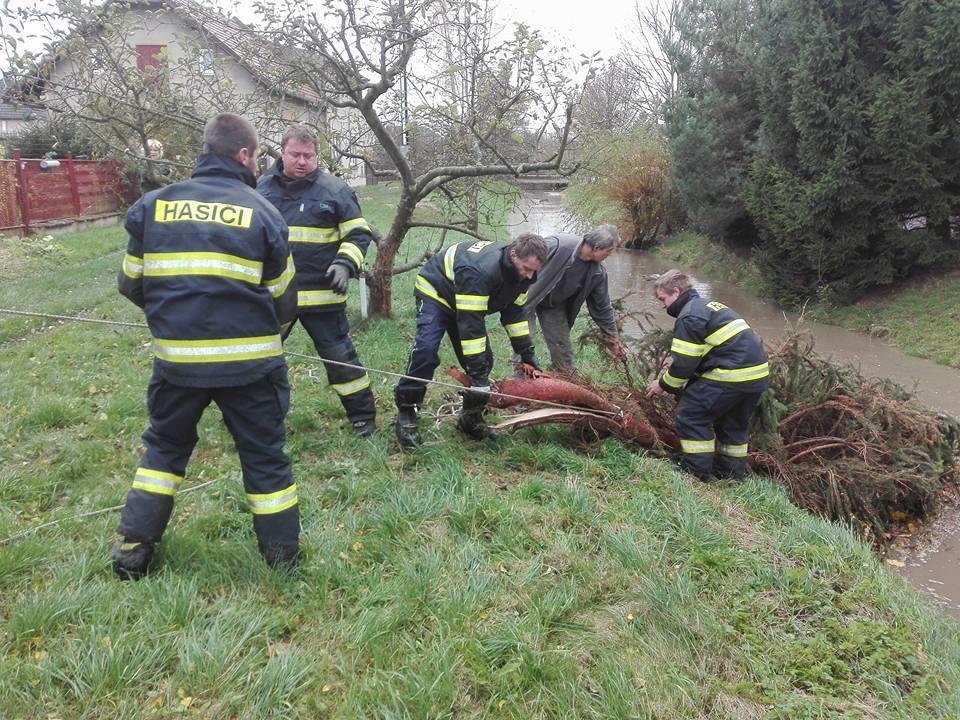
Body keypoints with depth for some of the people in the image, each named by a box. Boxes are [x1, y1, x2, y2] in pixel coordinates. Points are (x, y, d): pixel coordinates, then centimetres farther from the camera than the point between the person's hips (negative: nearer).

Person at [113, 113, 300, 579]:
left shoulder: (151, 205, 2)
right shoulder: (262, 212, -4)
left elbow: (131, 285, 8)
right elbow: (283, 302, 2)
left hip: (176, 358, 3)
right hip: (250, 362, -2)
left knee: (165, 447, 24)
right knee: (265, 456, 11)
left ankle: (133, 547, 28)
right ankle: (283, 557, 21)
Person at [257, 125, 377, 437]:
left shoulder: (333, 189, -5)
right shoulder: (262, 188, 7)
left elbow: (359, 233, -2)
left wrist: (345, 265, -17)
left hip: (321, 293, -4)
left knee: (339, 355, 2)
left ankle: (362, 415, 17)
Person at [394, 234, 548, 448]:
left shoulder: (521, 271, -13)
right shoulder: (480, 270, -41)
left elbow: (515, 312, -1)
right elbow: (470, 322, -40)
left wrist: (527, 353, -2)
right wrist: (478, 372, -39)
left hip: (467, 303, 8)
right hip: (435, 292, -8)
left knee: (482, 360, -2)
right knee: (426, 351, -28)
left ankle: (471, 419, 11)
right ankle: (406, 414, -15)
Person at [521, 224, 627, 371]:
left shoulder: (598, 273, -15)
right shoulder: (555, 245, -34)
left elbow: (602, 307, -2)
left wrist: (614, 340, 4)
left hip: (555, 306, 5)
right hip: (525, 299, -5)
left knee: (564, 352, 7)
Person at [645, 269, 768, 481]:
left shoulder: (689, 316, -9)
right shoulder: (710, 305, 22)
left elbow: (684, 363, -11)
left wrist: (663, 385, 4)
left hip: (732, 375, -10)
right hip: (758, 372, 10)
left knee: (690, 415, 0)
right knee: (734, 424, 24)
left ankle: (697, 472, 5)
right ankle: (732, 474, 33)